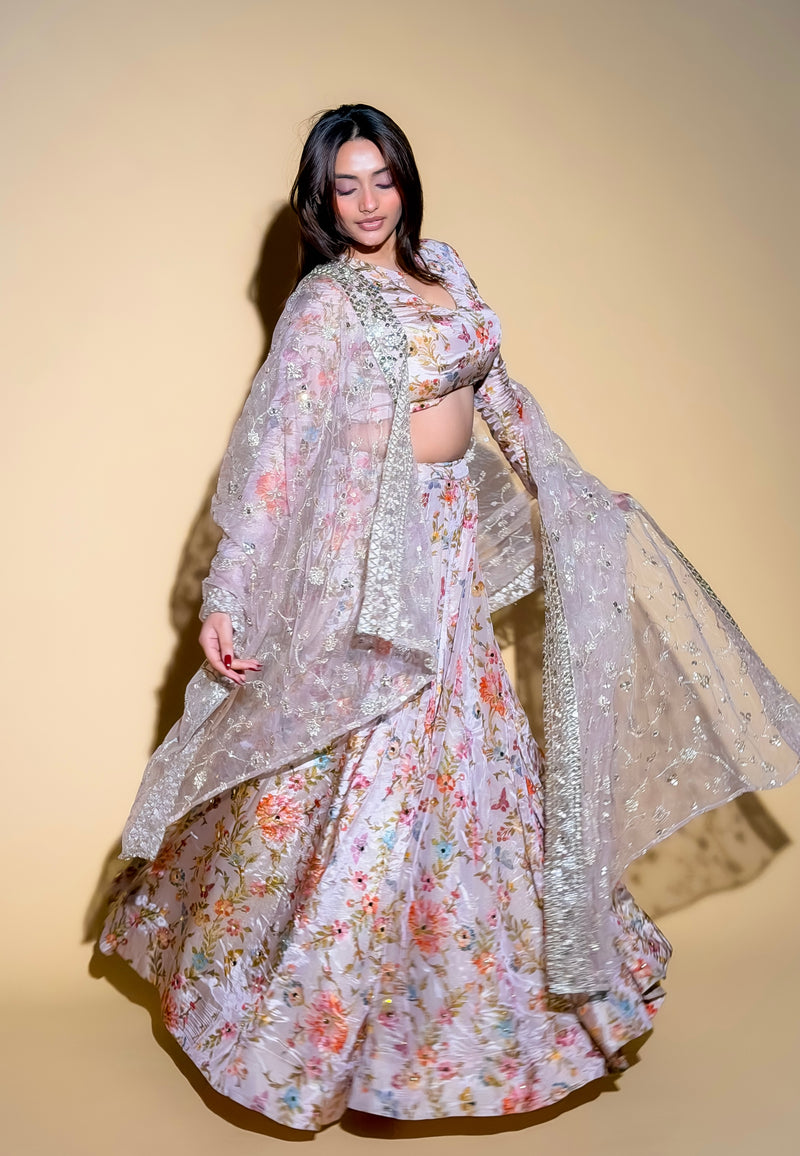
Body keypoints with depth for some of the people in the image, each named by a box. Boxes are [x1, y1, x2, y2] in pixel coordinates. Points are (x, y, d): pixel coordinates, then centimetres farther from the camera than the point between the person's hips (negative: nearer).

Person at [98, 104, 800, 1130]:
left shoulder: (439, 267, 7)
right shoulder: (325, 302, -13)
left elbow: (495, 390, 18)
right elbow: (275, 451, -20)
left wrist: (570, 497, 23)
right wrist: (223, 601, -26)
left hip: (454, 537, 7)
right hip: (374, 552, -7)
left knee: (458, 750, 17)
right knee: (370, 765, -1)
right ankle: (301, 1010, 19)